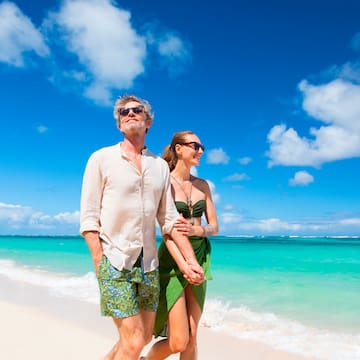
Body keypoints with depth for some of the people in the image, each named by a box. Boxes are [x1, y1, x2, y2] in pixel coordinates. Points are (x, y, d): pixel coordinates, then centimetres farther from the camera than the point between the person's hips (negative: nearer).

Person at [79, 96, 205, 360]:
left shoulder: (160, 166, 9)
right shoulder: (101, 159, -3)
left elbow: (169, 219, 9)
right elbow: (89, 219, -6)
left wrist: (191, 261, 3)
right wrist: (101, 267, -11)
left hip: (149, 265, 5)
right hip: (115, 262, -5)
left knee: (145, 336, 15)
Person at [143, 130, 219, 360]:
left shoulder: (202, 185, 10)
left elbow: (214, 227, 9)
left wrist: (196, 230, -14)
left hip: (199, 257, 5)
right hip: (172, 259, -5)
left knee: (192, 337, 7)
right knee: (179, 341, -5)